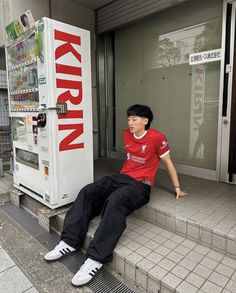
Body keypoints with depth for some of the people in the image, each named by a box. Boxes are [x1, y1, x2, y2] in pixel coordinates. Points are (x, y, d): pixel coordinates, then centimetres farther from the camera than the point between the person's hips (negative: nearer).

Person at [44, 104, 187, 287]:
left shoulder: (157, 138, -7)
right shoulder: (127, 135, 11)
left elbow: (168, 162, 2)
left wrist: (177, 187, 9)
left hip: (141, 184, -7)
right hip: (122, 177, 7)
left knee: (115, 201, -36)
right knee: (87, 192, -14)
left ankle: (96, 258, -32)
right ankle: (70, 242, -13)